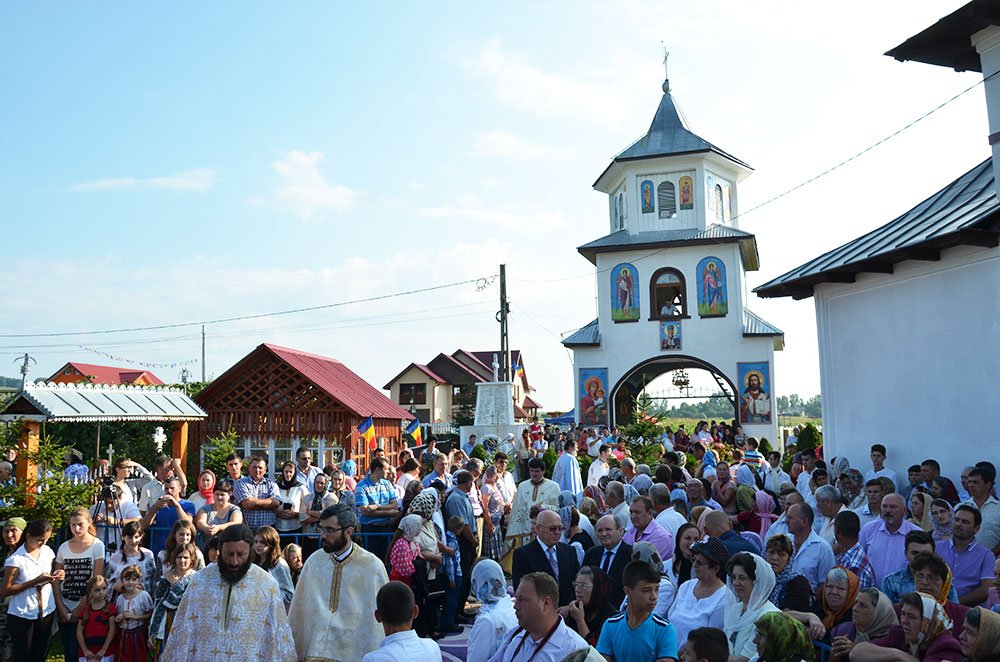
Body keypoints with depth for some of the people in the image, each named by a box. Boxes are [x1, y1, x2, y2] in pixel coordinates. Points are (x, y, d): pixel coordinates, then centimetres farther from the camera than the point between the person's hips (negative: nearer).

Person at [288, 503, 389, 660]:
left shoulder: (372, 566, -12)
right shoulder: (314, 561, -1)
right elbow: (299, 608, 5)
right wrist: (292, 648, 7)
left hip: (355, 652, -3)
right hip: (314, 650, 3)